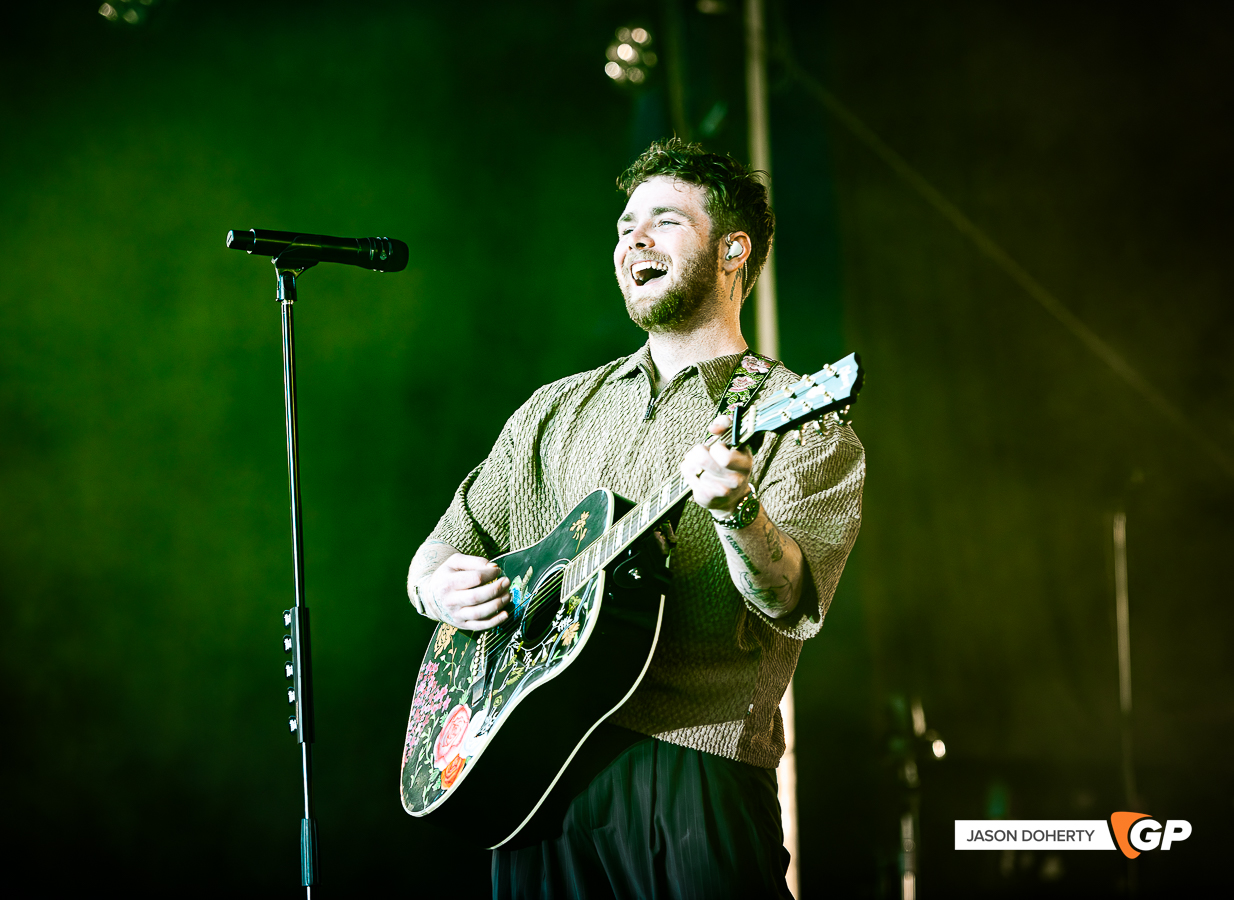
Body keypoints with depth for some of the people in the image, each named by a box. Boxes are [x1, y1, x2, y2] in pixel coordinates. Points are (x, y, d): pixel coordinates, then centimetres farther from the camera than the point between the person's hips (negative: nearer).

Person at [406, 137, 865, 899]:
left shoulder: (799, 417, 3)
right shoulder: (556, 410, 20)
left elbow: (796, 602, -12)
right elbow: (448, 544, 23)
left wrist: (738, 512, -33)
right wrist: (439, 586, -1)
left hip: (694, 769, -4)